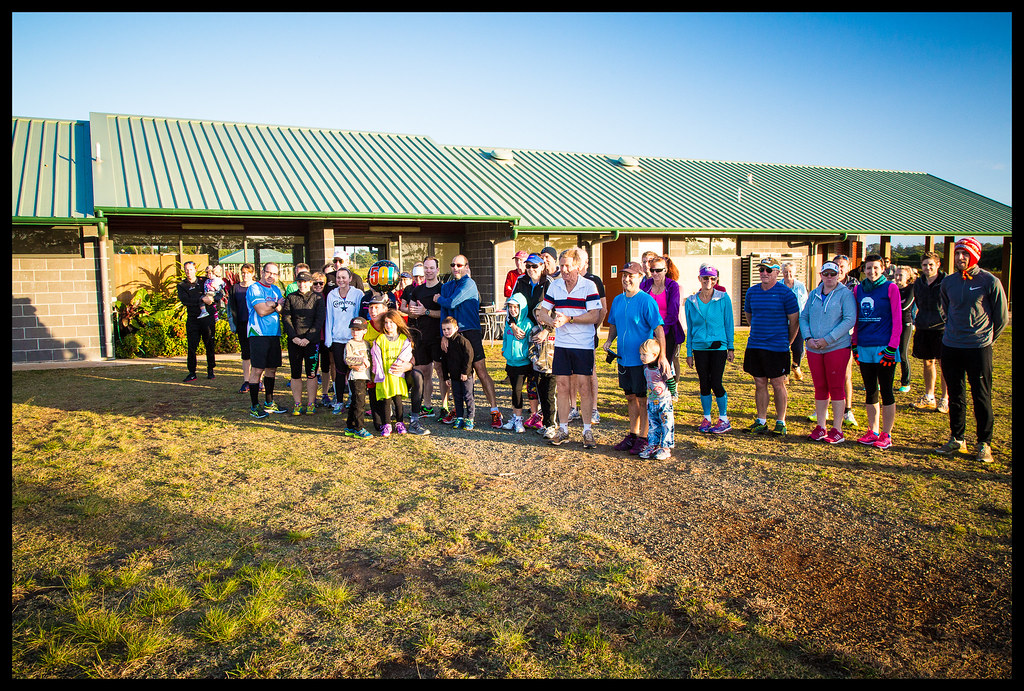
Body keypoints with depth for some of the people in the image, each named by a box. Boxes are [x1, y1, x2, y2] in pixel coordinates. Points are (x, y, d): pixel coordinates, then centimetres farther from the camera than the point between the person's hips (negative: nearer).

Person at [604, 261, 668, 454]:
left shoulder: (646, 301, -12)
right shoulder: (618, 300, 9)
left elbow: (658, 329, -16)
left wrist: (662, 356, -22)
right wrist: (609, 340, 4)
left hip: (641, 359, -6)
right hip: (623, 357, 7)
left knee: (642, 398, 1)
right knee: (630, 397, 15)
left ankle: (643, 438, 11)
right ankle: (633, 434, 25)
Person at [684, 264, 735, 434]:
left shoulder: (723, 298, -3)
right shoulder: (691, 302, 3)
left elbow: (729, 324, 2)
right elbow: (689, 329, 9)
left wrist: (730, 348, 0)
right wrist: (689, 353, 8)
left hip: (718, 347, -2)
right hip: (699, 347, 3)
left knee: (716, 383, -5)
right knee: (704, 383, 7)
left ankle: (724, 419, 11)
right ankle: (706, 418, 20)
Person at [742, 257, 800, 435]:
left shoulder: (785, 293, -7)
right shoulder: (752, 291, 8)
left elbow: (795, 320, -3)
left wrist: (787, 342, 4)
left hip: (777, 347, -4)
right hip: (754, 346, 5)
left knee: (778, 384, 1)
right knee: (760, 384, 9)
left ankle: (780, 422, 11)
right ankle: (761, 421, 17)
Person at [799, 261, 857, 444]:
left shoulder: (845, 293, -3)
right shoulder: (814, 294, 12)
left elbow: (850, 320, -12)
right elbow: (803, 317, 13)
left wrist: (827, 339, -16)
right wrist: (808, 338, -5)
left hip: (837, 347, -5)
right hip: (814, 348, 5)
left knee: (836, 388, 0)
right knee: (820, 388, 10)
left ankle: (837, 430, 6)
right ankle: (820, 427, 18)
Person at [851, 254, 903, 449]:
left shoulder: (890, 288, -2)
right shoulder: (858, 289, 11)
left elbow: (897, 320, -4)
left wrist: (892, 346, -11)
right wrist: (854, 343, 9)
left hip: (884, 348, -4)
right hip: (864, 348, 5)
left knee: (886, 391, 1)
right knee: (870, 391, 10)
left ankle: (886, 435, 7)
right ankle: (873, 431, 19)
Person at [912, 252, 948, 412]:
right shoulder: (918, 283, 9)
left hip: (942, 328, -5)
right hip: (923, 329, 5)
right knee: (927, 363, 12)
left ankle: (945, 399, 8)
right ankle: (929, 397, 22)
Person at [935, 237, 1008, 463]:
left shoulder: (990, 282, -6)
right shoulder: (948, 282, 6)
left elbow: (1002, 317, 2)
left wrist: (986, 338, 8)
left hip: (979, 348, -4)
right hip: (950, 348, 4)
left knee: (982, 397, 1)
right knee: (955, 396, 10)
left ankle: (984, 444, 10)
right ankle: (957, 439, 22)